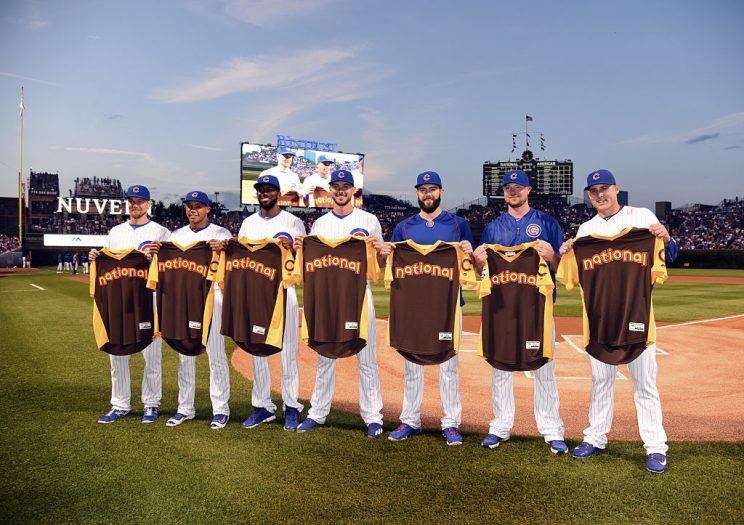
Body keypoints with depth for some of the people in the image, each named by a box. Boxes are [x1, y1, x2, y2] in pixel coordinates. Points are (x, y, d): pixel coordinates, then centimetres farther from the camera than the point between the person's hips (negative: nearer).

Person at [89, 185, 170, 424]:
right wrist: (95, 258, 0)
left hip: (149, 298, -4)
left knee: (151, 354, 0)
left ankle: (151, 404, 13)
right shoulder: (115, 232, 17)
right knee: (117, 352, 7)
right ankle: (120, 405, 18)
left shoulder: (160, 232, 3)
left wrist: (155, 256, -22)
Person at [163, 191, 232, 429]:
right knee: (185, 354, 8)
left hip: (212, 295, -4)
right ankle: (185, 408, 18)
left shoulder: (221, 233, 3)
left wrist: (221, 249, -29)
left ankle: (221, 409, 5)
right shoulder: (176, 235, 16)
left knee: (216, 354, -3)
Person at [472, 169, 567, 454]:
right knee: (500, 367, 6)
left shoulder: (547, 223, 6)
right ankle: (500, 427, 17)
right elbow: (482, 270, 13)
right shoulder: (493, 227, 13)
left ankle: (552, 430, 11)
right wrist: (478, 259, -10)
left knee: (544, 368, 0)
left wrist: (551, 256, -19)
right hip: (501, 306, 2)